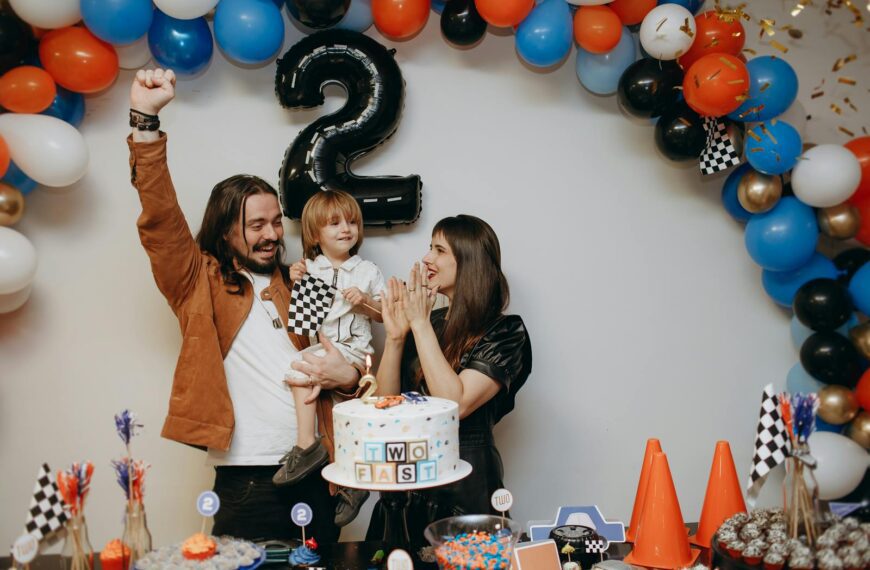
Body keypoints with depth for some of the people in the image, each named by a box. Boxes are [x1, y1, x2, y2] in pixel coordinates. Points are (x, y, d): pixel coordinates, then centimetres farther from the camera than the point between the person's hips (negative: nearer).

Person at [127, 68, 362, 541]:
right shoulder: (201, 283, 2)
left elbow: (343, 364, 16)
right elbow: (161, 221, -11)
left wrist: (348, 376, -8)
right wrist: (145, 120, -18)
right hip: (245, 484, -3)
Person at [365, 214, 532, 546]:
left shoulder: (505, 332, -10)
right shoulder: (430, 322, 5)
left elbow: (455, 404, -23)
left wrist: (421, 325, -19)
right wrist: (395, 335, -10)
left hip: (463, 495, -5)